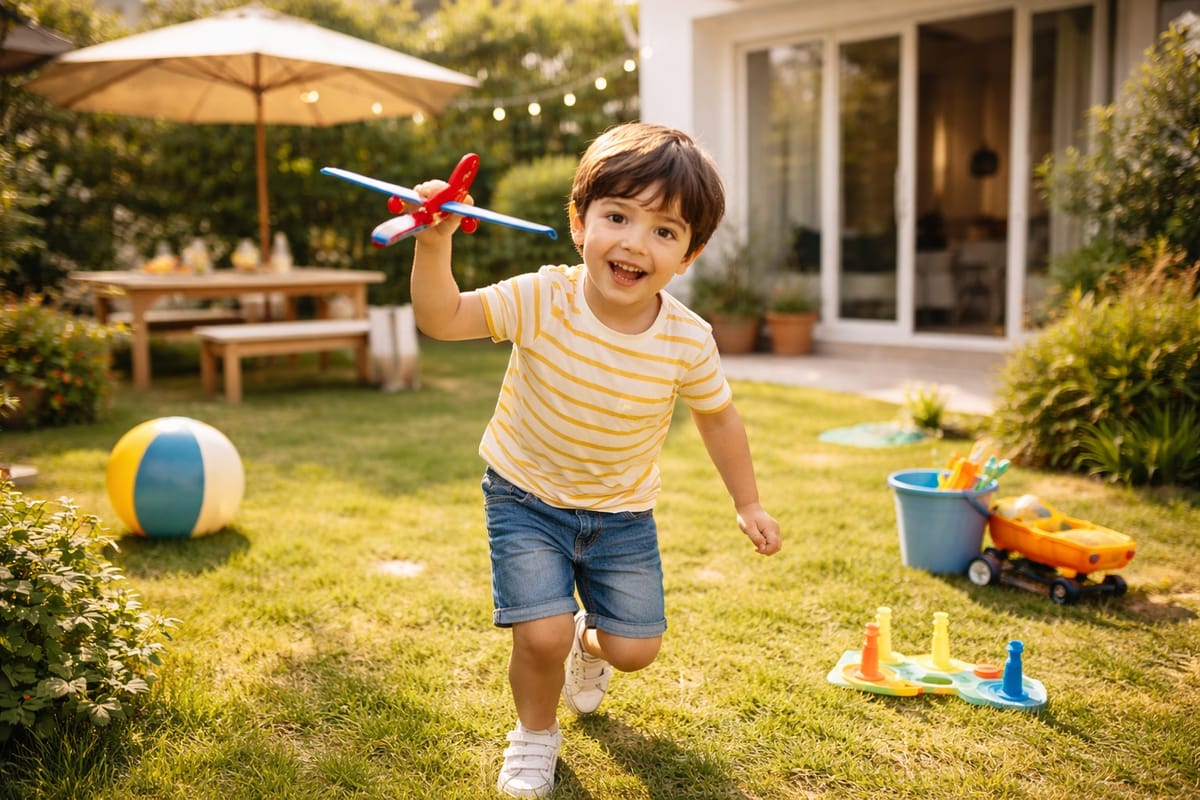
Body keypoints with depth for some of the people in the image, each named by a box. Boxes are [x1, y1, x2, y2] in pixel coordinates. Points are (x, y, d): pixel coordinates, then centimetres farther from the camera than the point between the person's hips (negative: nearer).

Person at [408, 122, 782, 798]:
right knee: (542, 637, -14)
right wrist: (435, 244, -43)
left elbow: (718, 417, 1)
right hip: (527, 498, -2)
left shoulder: (689, 341, -17)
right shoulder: (541, 300, -23)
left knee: (635, 650, 4)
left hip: (622, 513, 2)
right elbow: (441, 318, -26)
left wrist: (748, 503, 7)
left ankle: (588, 643, 44)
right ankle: (536, 732, 21)